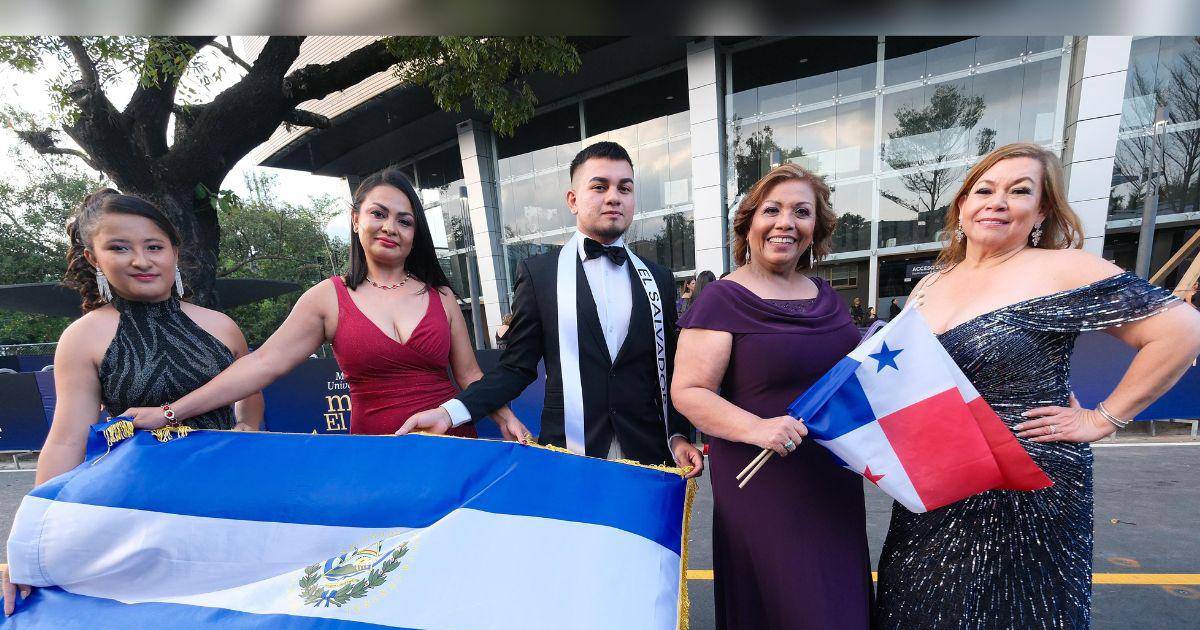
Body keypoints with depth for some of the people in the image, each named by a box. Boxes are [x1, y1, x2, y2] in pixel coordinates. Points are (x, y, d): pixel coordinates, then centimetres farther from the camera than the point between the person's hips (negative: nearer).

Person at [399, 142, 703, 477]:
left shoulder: (660, 280, 5)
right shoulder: (538, 272, -3)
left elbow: (668, 370, 8)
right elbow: (517, 368, -2)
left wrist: (679, 434, -3)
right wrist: (450, 411, -13)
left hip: (648, 455, 3)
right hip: (566, 456, -2)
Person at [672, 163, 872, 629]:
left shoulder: (824, 294, 7)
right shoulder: (723, 299, -14)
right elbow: (688, 391, -18)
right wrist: (756, 428, -31)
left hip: (834, 482, 7)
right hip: (762, 483, -7)